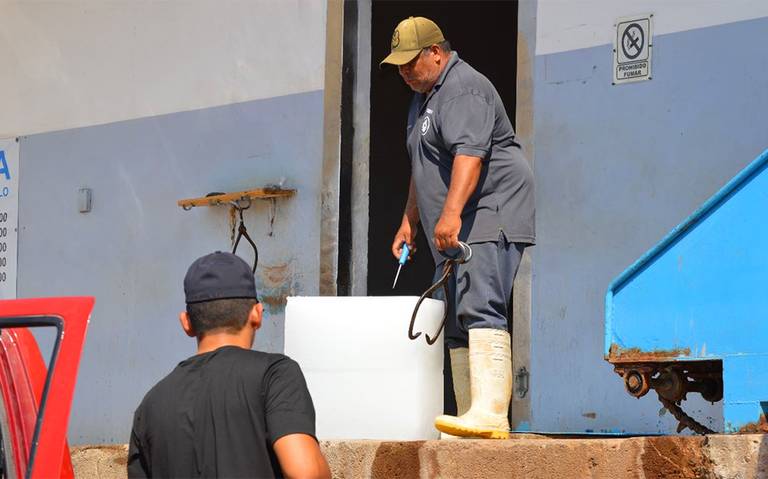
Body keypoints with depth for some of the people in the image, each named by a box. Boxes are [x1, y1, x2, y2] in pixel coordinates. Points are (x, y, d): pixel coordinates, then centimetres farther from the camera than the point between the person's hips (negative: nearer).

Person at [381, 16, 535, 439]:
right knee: (456, 324, 7)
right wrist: (409, 222, 31)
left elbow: (470, 153, -27)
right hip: (453, 232, 11)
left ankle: (490, 413, -33)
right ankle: (469, 414, 8)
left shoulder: (464, 89, -11)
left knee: (480, 310, -23)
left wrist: (451, 213, -37)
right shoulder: (424, 98, 23)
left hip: (489, 216, -11)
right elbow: (423, 168, 33)